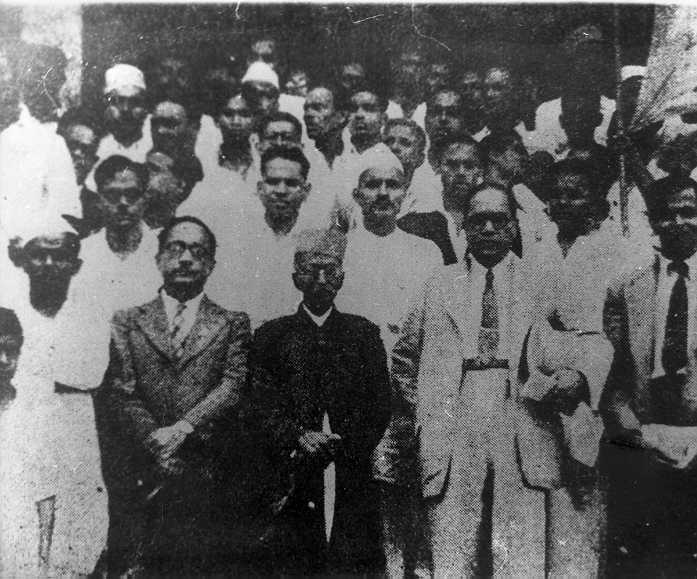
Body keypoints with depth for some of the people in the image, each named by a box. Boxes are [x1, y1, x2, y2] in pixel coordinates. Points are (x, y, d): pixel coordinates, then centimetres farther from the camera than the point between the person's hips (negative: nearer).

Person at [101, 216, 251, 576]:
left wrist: (182, 429, -16)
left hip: (209, 482, 0)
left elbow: (234, 385, -4)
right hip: (142, 479, 1)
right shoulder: (127, 322, 11)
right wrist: (155, 442, -13)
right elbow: (118, 393, 1)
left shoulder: (233, 324, 8)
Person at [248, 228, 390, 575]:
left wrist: (338, 447, -7)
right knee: (295, 565, -1)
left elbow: (380, 406, 6)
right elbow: (262, 406, 1)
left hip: (354, 478, 1)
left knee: (359, 565, -1)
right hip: (293, 480, 0)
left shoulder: (365, 333, 11)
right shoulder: (271, 336, 9)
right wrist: (299, 437, -15)